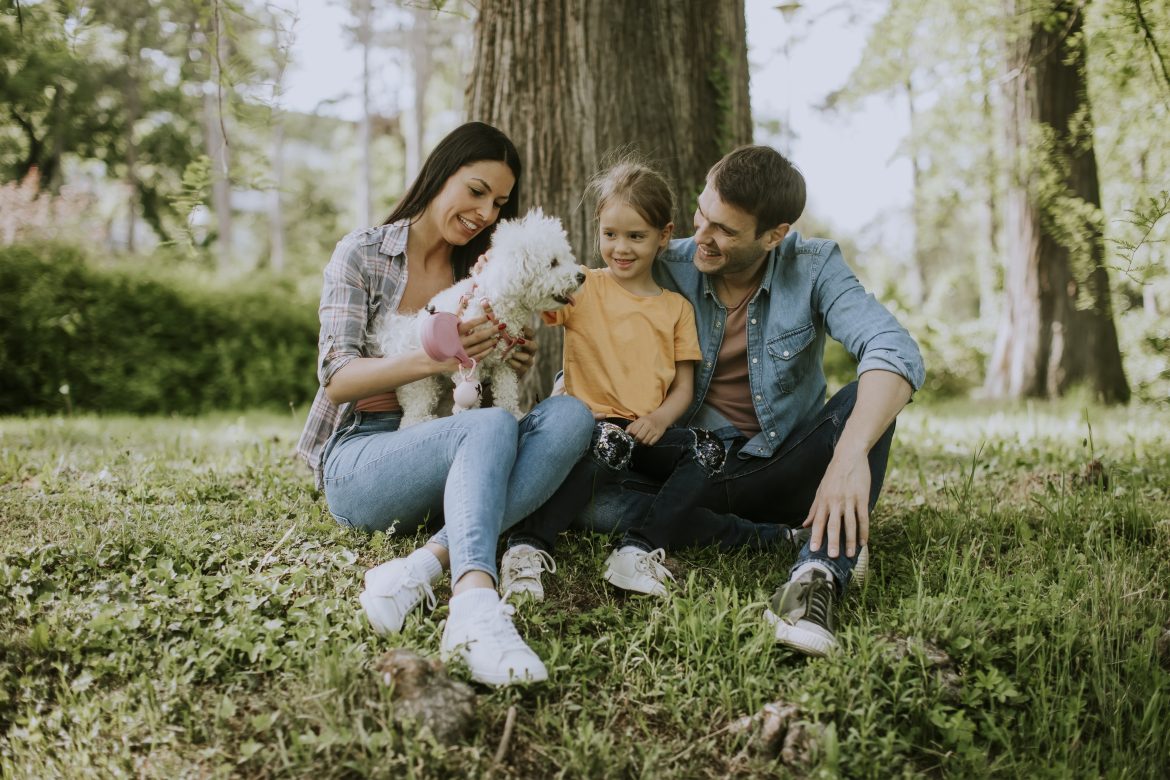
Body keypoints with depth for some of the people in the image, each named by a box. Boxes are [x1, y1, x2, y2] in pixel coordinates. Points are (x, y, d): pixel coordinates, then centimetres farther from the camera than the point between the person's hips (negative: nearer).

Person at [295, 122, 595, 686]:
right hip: (358, 458, -5)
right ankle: (476, 607, -57)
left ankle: (424, 566, -39)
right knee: (492, 427, -35)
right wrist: (432, 359, -25)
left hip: (449, 462, 5)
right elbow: (337, 379, -8)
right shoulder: (362, 254, 2)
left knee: (570, 415, -24)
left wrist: (515, 368, -5)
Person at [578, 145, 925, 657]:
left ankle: (817, 576, -41)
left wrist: (851, 454, -44)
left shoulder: (813, 268, -10)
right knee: (592, 499, -27)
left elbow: (896, 351, -27)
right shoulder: (666, 271, -7)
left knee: (870, 396, -26)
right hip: (697, 475, 1)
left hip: (788, 470, -1)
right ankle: (803, 544, -23)